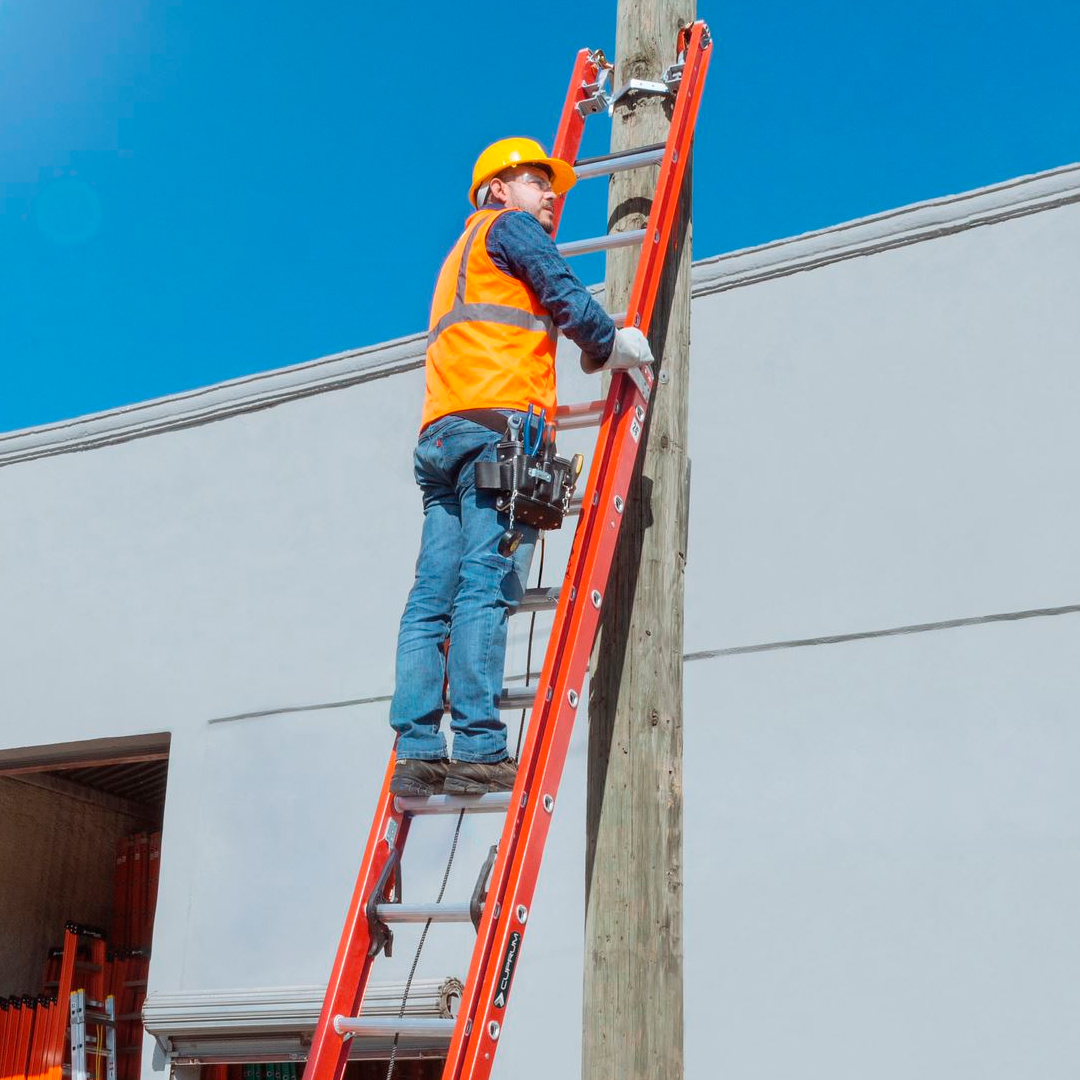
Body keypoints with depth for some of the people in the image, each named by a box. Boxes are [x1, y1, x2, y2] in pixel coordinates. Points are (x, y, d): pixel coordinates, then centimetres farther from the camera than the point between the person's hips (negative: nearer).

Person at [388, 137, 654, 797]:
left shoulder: (461, 255, 37)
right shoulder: (510, 226, 11)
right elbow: (563, 293, -2)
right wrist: (615, 346, 11)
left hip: (442, 431, 9)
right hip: (498, 422, -9)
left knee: (433, 596, -2)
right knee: (487, 588, -16)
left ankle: (418, 753, -8)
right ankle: (478, 751, -22)